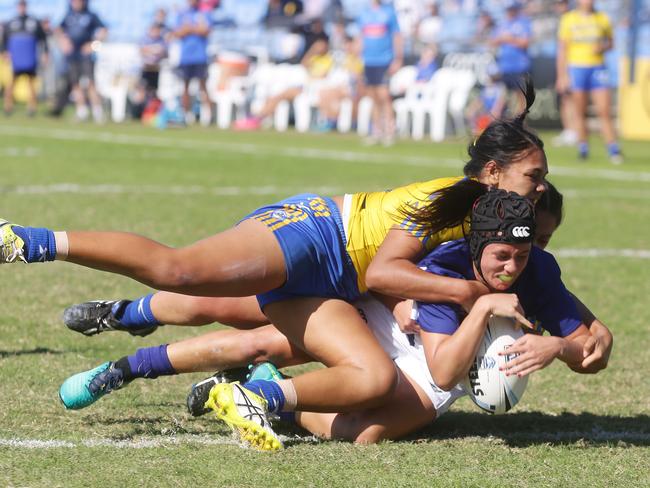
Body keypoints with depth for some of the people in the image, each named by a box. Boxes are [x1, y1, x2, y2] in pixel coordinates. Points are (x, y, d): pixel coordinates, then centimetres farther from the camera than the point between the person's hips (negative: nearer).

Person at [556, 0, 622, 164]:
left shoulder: (602, 19, 7)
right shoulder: (568, 19, 4)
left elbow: (610, 42, 17)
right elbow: (562, 50, 5)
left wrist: (603, 47, -7)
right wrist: (562, 75, 0)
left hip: (597, 68, 0)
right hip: (576, 67, 0)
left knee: (605, 111, -8)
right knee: (580, 112, 2)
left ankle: (613, 149, -7)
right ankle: (582, 148, 10)